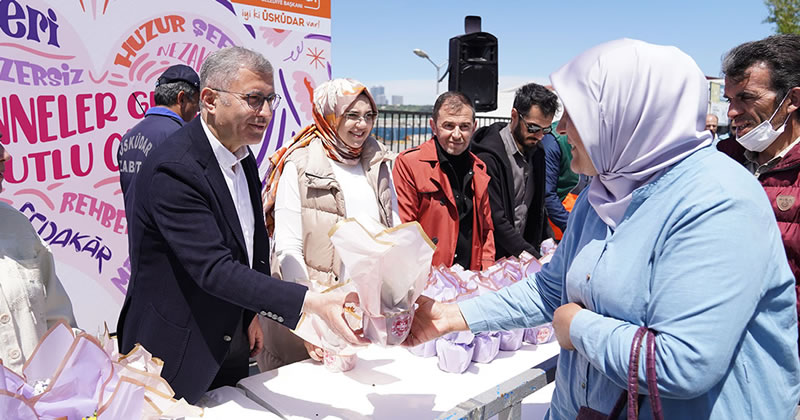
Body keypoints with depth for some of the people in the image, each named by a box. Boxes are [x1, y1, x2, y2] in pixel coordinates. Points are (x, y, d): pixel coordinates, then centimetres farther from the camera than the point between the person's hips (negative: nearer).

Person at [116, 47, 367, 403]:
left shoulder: (243, 158, 2)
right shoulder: (173, 170, -26)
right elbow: (214, 269, -32)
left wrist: (251, 316, 8)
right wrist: (312, 302, -38)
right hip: (178, 356, -7)